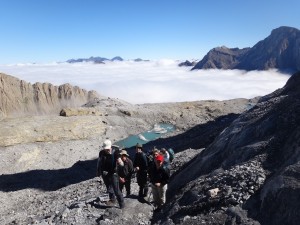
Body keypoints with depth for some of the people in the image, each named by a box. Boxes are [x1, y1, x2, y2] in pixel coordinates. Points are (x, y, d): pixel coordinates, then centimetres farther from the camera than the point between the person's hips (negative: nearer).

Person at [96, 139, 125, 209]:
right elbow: (99, 162, 10)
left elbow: (122, 164, -22)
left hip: (113, 174, -4)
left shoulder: (115, 153, -19)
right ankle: (112, 200, 44)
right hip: (105, 175, 4)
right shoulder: (101, 153, -8)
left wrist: (120, 163, -45)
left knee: (116, 190, -2)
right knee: (109, 189, 22)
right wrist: (98, 171, 17)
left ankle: (122, 204, 13)